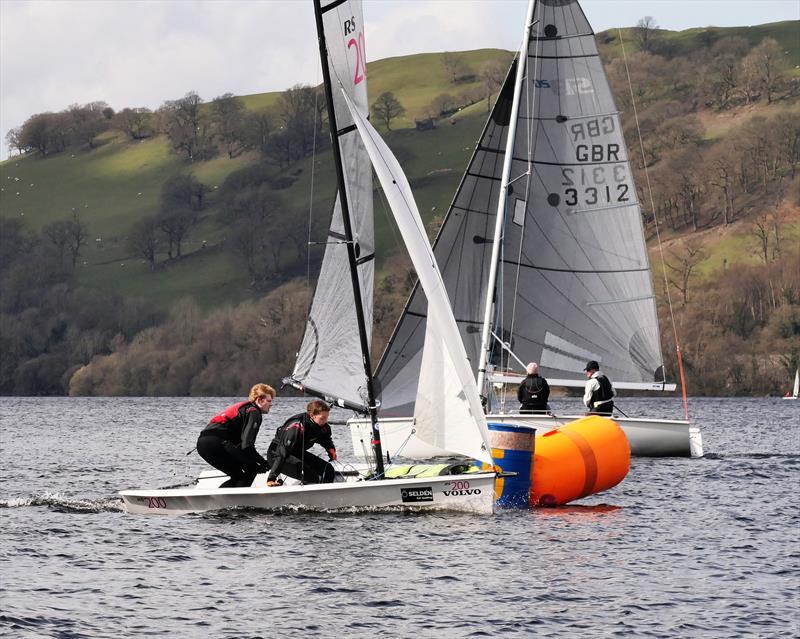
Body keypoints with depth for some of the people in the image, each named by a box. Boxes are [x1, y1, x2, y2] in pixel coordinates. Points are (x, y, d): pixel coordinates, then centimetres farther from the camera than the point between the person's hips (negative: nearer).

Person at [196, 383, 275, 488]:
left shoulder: (243, 407, 29)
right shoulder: (254, 412, -3)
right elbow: (247, 445, -15)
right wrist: (263, 462, -4)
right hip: (217, 442, -10)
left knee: (238, 476, 20)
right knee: (252, 469, -3)